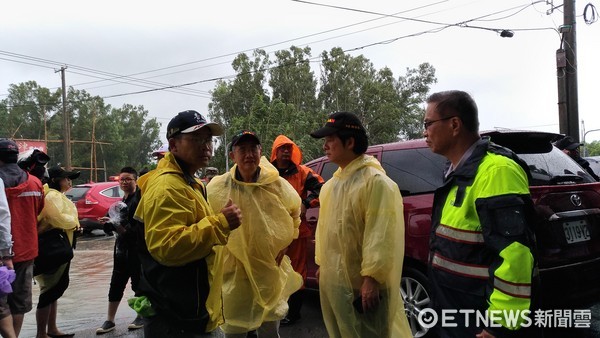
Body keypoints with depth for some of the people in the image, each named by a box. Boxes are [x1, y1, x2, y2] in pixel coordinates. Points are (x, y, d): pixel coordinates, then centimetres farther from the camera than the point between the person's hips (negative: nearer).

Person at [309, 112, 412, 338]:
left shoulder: (375, 181, -17)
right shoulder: (333, 184, 13)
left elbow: (380, 235, -23)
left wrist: (372, 278, -25)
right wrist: (321, 264, 21)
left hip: (362, 283, -9)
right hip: (333, 280, 9)